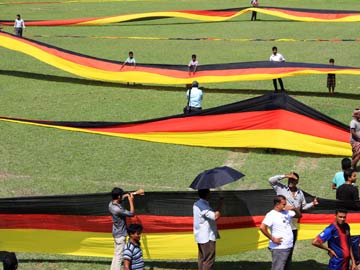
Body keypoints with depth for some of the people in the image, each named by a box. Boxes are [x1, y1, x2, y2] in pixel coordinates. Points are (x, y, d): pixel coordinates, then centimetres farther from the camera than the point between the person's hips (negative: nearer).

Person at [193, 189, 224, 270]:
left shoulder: (197, 204, 10)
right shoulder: (203, 206, -21)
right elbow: (215, 216, -32)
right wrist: (221, 205, -22)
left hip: (200, 237, 10)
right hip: (207, 237, -10)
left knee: (202, 259, 15)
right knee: (209, 260, -6)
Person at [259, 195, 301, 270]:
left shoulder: (287, 212, 10)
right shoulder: (271, 215, -13)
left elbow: (299, 215, 21)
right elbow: (262, 227, -25)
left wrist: (294, 209, 0)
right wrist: (272, 239, -19)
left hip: (288, 246, 8)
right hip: (279, 248, -8)